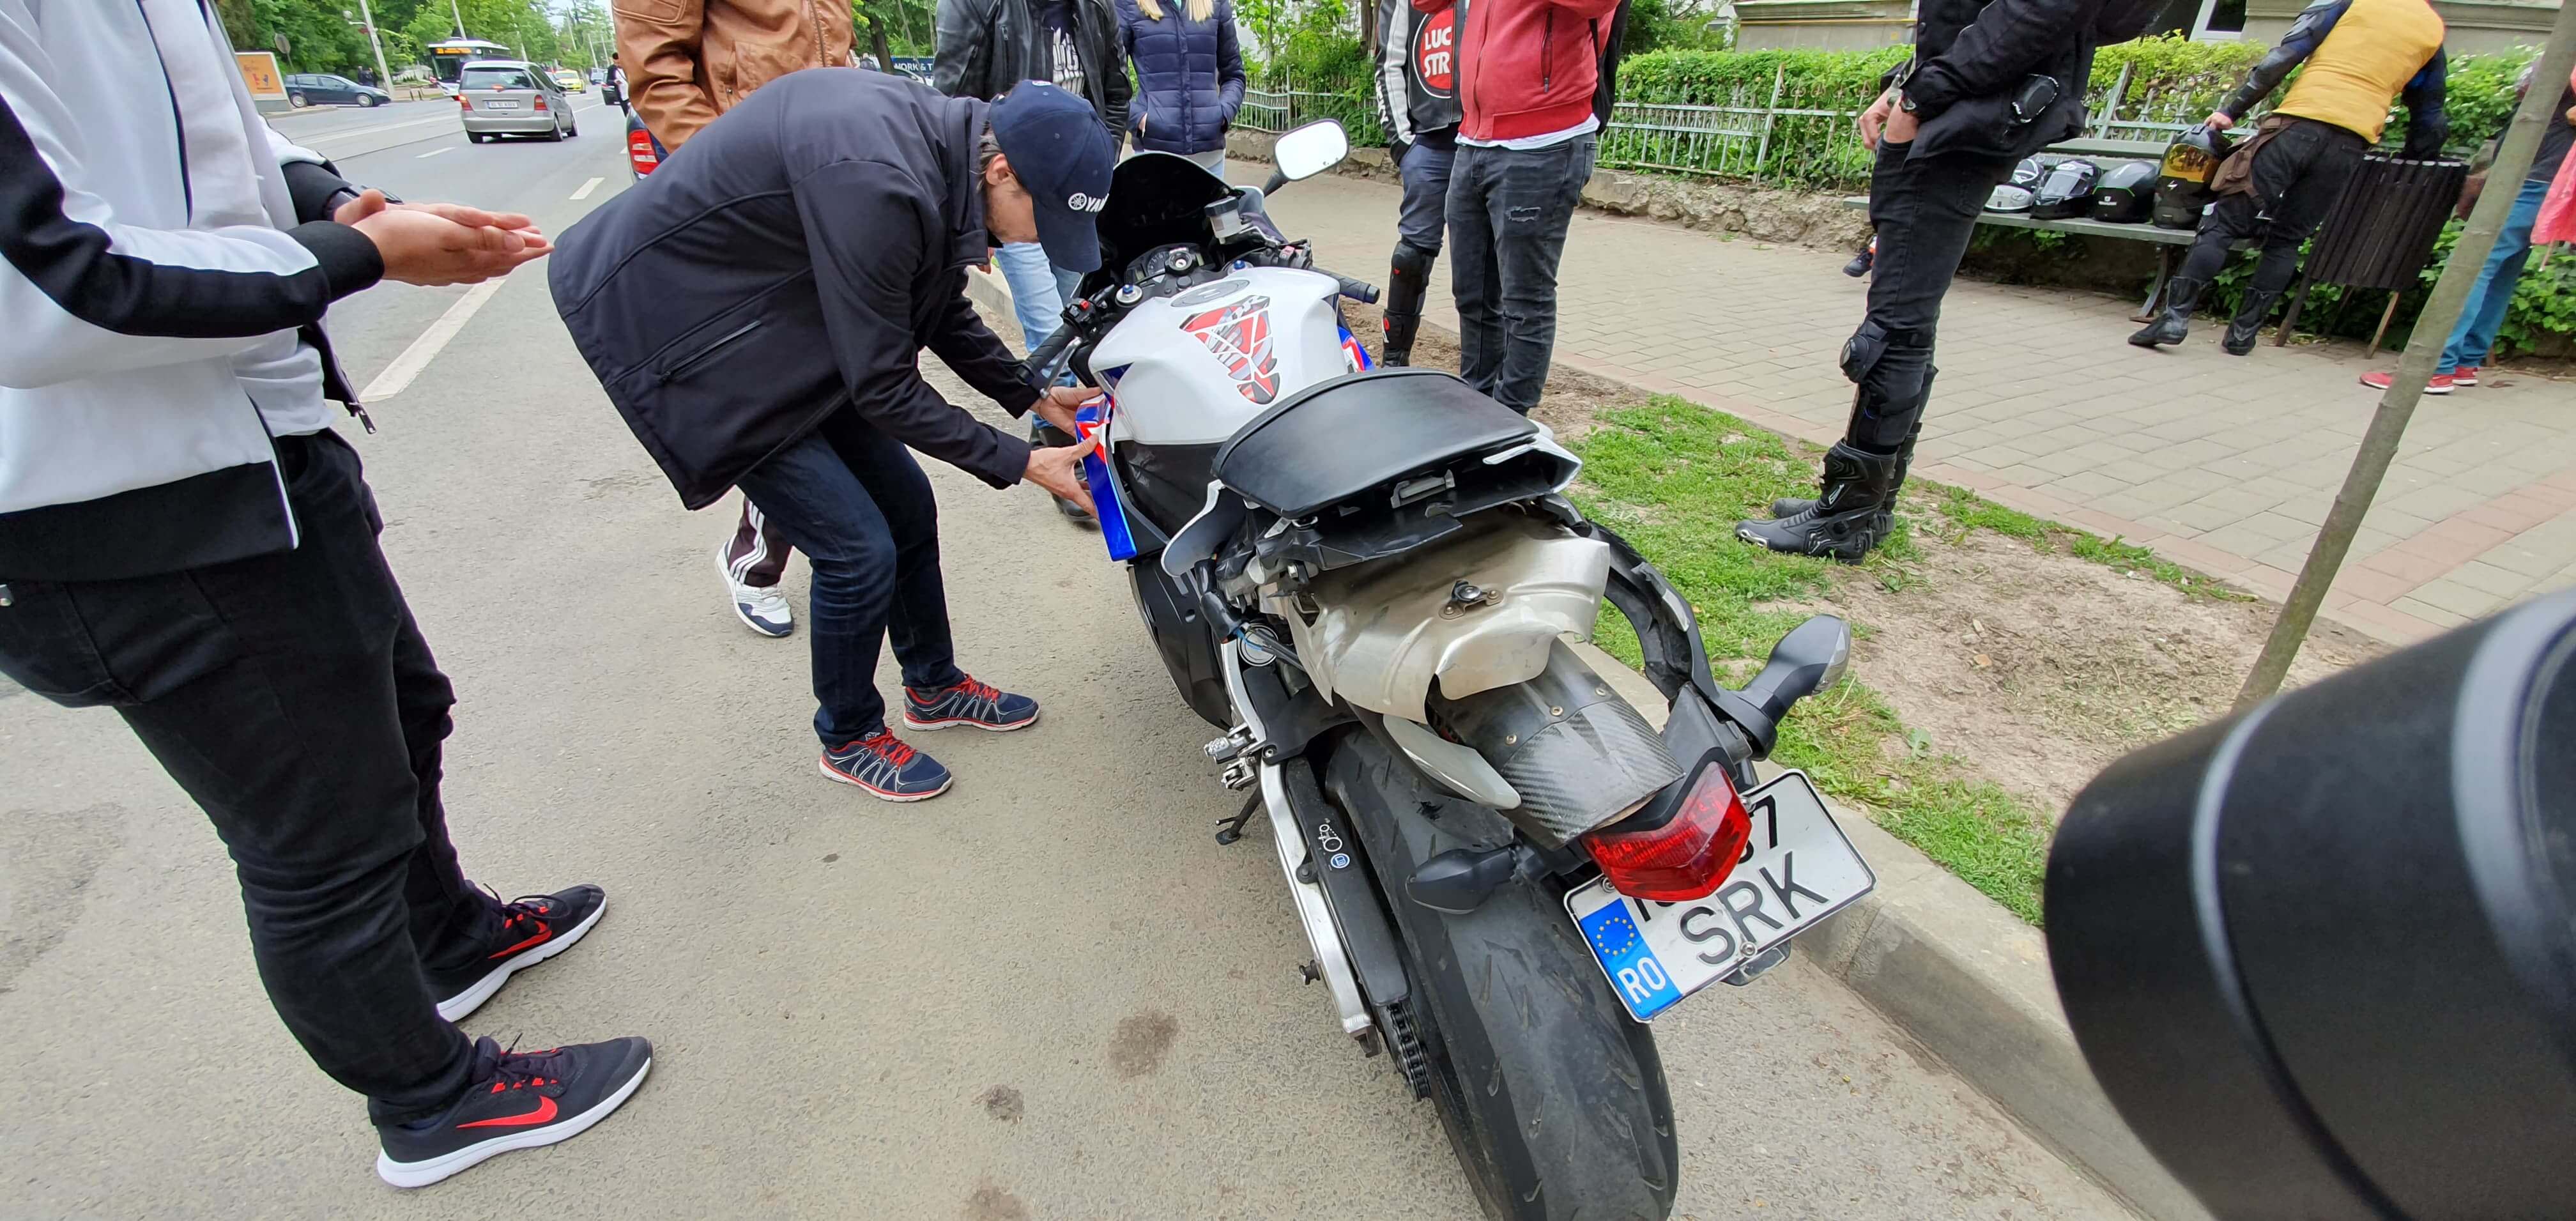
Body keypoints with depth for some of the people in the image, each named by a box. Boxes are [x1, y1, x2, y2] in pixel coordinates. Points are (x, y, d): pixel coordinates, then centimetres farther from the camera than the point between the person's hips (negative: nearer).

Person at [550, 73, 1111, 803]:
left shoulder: (943, 141, -5)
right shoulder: (876, 182, -35)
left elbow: (942, 312, 9)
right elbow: (883, 387, -27)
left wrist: (1033, 397, 7)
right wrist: (1018, 464, -20)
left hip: (780, 324, 9)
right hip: (682, 328, -9)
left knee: (907, 508, 10)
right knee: (858, 550, -9)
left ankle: (935, 687, 32)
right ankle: (848, 738, 17)